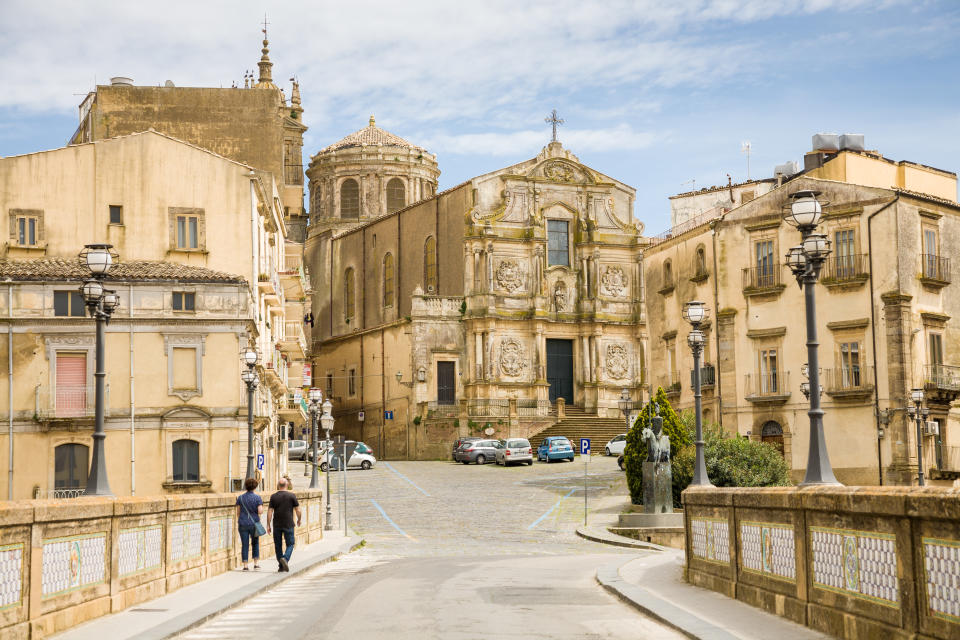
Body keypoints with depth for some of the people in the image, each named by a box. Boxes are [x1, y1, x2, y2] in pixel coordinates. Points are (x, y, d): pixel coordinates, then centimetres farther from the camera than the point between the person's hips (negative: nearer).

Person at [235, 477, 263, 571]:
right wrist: (262, 508, 9)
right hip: (254, 523, -1)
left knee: (244, 545, 5)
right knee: (255, 543, 17)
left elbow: (238, 512, 3)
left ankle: (245, 565, 3)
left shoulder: (240, 497, 0)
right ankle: (256, 563, 11)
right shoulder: (257, 498, -7)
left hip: (243, 524, 1)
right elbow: (260, 511, -14)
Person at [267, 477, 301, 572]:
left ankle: (281, 566, 12)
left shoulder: (273, 497, -2)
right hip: (288, 524, -2)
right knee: (290, 544, 7)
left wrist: (268, 525, 0)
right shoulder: (291, 495, -5)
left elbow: (269, 512, -4)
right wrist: (299, 519, 16)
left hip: (276, 525, 2)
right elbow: (297, 510, -1)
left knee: (278, 545, 11)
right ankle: (285, 559, -19)